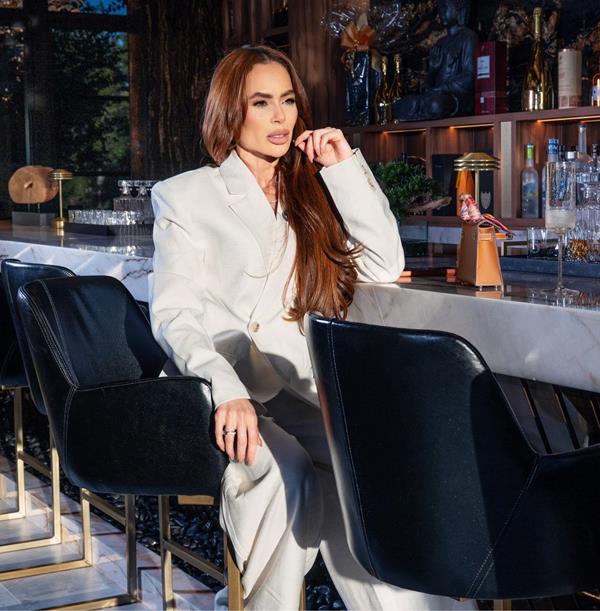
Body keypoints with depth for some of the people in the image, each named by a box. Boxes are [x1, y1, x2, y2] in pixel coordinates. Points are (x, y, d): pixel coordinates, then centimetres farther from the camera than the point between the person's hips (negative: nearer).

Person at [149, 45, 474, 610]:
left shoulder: (310, 193, 21)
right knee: (285, 469, -34)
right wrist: (227, 390, -22)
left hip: (302, 391, 3)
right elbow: (173, 314, -4)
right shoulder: (186, 196, 8)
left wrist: (345, 169, 6)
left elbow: (384, 267, 11)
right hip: (221, 394, -3)